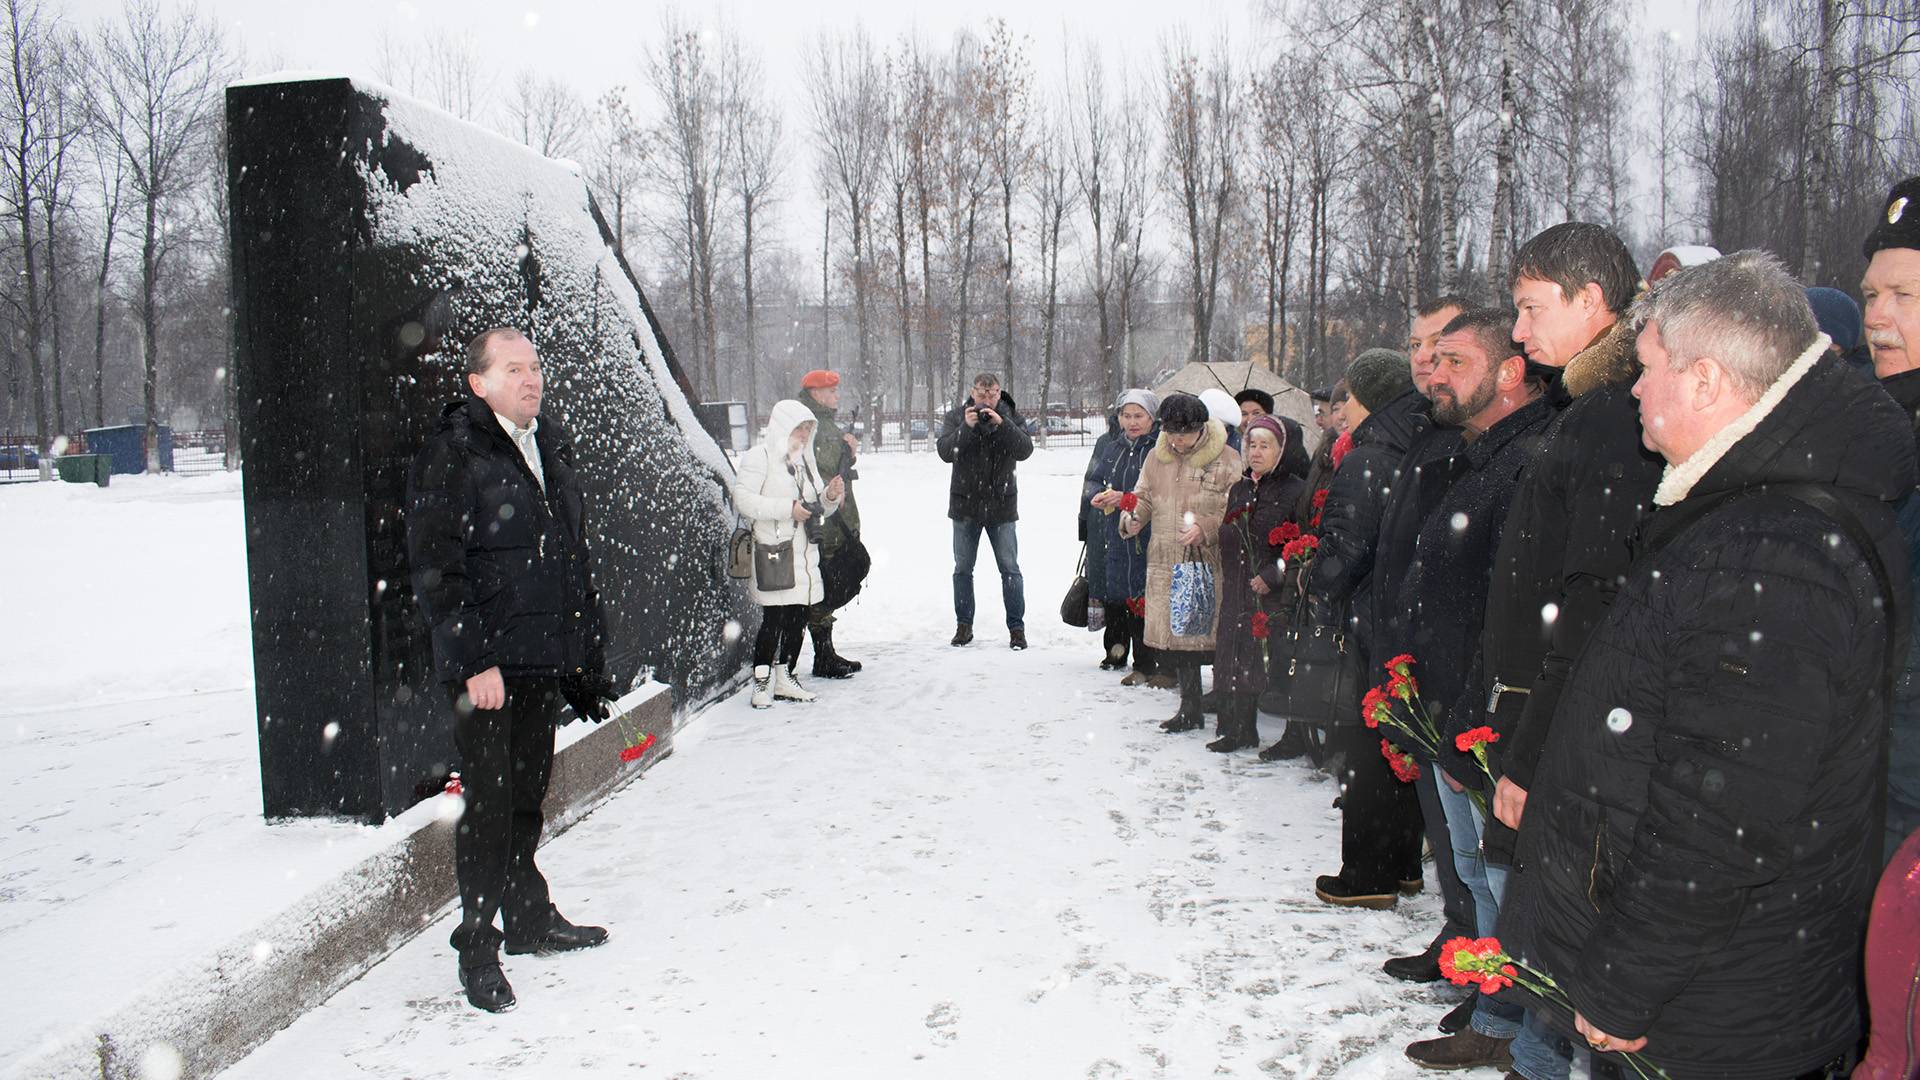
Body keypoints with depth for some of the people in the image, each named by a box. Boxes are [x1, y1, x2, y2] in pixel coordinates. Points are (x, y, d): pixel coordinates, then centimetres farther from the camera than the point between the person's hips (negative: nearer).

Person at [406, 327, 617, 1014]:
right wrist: (474, 660, -19)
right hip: (484, 664, -7)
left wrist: (586, 648, 17)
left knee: (528, 795, 17)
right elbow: (435, 569, -14)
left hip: (544, 660, 7)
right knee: (489, 803, -2)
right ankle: (477, 949, 11)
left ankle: (530, 919, 31)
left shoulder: (552, 447, 13)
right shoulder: (450, 455, -10)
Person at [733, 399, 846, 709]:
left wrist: (830, 496, 1)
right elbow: (743, 499, -15)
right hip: (773, 553, -7)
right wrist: (787, 508, -18)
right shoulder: (759, 457, -4)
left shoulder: (805, 459, 20)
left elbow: (818, 508, 24)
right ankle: (762, 683, 1)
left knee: (798, 619, 8)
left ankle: (785, 679, 18)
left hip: (804, 553, 7)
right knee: (774, 619, -9)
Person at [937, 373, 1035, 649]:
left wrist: (1001, 424, -27)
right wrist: (966, 427, -27)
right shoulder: (955, 416, -3)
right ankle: (964, 624, 20)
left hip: (1001, 504, -1)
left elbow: (1025, 450, -17)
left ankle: (1016, 626, 8)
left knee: (1010, 568, 1)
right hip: (965, 504, 1)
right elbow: (945, 452, -15)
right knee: (963, 568, 9)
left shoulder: (1011, 416, -3)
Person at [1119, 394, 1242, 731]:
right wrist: (1131, 518, -4)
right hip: (1166, 563, 5)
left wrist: (1206, 527, -20)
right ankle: (1190, 708, 22)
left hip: (1210, 564, -5)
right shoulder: (1157, 457, 10)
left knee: (1211, 633, -3)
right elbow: (1143, 497, 18)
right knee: (1176, 633, 9)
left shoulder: (1226, 459, -5)